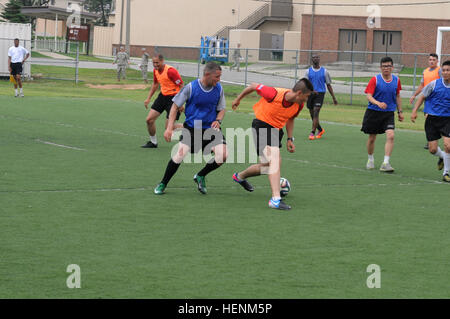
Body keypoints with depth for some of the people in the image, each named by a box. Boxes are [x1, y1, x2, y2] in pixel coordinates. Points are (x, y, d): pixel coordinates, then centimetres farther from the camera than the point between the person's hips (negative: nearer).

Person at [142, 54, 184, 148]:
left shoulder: (170, 71, -23)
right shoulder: (155, 70, 2)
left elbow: (181, 86, -20)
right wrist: (148, 98, 17)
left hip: (173, 97, -8)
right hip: (163, 95, 8)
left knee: (169, 127, -11)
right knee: (149, 120, 2)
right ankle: (153, 142, 22)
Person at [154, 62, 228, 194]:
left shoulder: (219, 89, 0)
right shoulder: (191, 87, -9)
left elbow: (222, 109, 12)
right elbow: (175, 106, -1)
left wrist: (218, 121, -10)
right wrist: (169, 127, -8)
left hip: (211, 128, 3)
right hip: (191, 127, -3)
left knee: (223, 155, -17)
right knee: (180, 154, -23)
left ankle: (200, 176, 11)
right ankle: (162, 184, -1)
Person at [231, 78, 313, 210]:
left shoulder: (299, 105, -7)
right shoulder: (274, 94, -27)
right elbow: (254, 86, -10)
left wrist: (290, 139, 8)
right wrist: (238, 99, 5)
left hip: (276, 130, 8)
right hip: (262, 125, -8)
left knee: (266, 166, 17)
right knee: (275, 161, -24)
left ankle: (240, 176, 46)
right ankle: (275, 199, -30)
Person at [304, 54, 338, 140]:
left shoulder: (324, 71, 5)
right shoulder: (308, 71, 6)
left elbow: (328, 85, 9)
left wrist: (334, 98, 9)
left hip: (320, 94, -3)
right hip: (310, 94, 3)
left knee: (316, 113, -16)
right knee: (312, 115, 9)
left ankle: (312, 133, -17)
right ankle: (320, 130, 30)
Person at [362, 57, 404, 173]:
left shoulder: (396, 80, 3)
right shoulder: (375, 79, -8)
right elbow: (368, 96, -14)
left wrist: (400, 111, 17)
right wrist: (378, 103, -32)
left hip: (389, 113, 2)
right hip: (373, 112, -1)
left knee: (390, 136, -18)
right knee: (372, 138, 10)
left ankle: (385, 163, -17)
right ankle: (370, 160, 33)